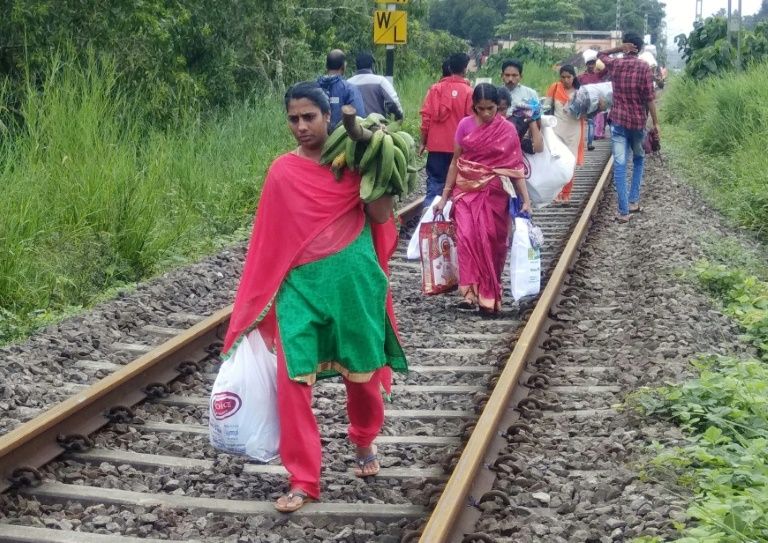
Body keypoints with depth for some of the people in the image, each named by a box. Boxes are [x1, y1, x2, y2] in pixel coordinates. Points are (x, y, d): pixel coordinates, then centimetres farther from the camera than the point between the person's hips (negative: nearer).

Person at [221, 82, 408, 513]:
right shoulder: (283, 171, 3)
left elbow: (381, 216, -8)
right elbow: (271, 239, 7)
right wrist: (259, 300, 8)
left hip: (353, 281, -1)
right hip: (301, 286, 1)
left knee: (362, 371, 13)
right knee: (293, 381, -6)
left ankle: (366, 441, 43)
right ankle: (304, 480, 5)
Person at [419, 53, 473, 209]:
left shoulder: (435, 88, 1)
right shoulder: (468, 91, -6)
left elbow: (426, 116, 1)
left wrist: (423, 142, 10)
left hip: (437, 145, 2)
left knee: (435, 185, 4)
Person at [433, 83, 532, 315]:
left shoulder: (507, 130, -2)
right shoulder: (465, 125, 2)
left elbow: (515, 167, -2)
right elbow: (455, 162, 7)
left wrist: (525, 199, -9)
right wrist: (444, 196, 6)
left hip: (494, 193, -1)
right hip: (466, 191, 1)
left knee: (490, 242, 0)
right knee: (466, 237, -15)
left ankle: (488, 295, 11)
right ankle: (470, 292, -17)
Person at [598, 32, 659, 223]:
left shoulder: (614, 64, 1)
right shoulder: (644, 68, -6)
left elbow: (600, 54, 23)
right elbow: (650, 99, -9)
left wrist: (619, 48, 6)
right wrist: (655, 123, -2)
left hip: (618, 121, 1)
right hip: (638, 121, -1)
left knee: (619, 166, -2)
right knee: (638, 159, 23)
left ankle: (623, 211, -6)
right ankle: (634, 200, 19)